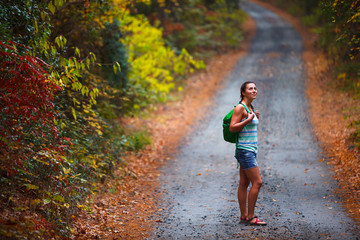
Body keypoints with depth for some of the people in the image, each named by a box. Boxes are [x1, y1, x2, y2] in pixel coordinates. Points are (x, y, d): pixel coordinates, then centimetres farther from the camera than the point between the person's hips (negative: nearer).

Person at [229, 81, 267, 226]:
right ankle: (250, 217, -6)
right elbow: (232, 128, -17)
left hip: (251, 150, 9)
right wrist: (248, 120, -23)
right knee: (257, 182, -11)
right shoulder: (240, 107, -12)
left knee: (244, 184, 10)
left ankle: (244, 215, 13)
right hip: (245, 150, -9)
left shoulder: (250, 108, 15)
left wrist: (256, 118, 12)